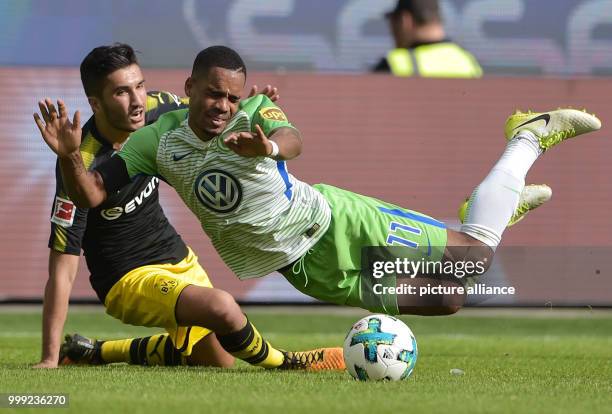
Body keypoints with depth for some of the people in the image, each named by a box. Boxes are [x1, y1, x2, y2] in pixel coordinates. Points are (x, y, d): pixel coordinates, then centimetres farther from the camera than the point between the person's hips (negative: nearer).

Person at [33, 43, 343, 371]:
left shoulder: (157, 110, -11)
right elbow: (63, 271, -27)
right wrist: (50, 359, -29)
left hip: (175, 255, 8)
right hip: (128, 279, -8)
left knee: (217, 359, 22)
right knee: (221, 307, -32)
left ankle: (94, 352, 34)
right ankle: (285, 364, -2)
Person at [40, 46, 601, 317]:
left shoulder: (256, 113, -19)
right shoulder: (158, 140, -11)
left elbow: (292, 140, -42)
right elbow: (90, 194, -14)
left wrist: (268, 146, -67)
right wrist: (69, 156, -37)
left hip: (333, 220, -3)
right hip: (302, 267, 3)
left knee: (477, 253, -3)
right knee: (443, 301, 4)